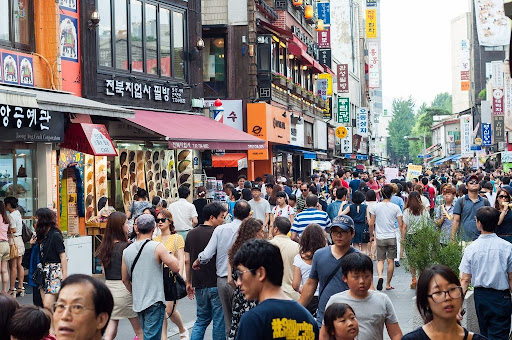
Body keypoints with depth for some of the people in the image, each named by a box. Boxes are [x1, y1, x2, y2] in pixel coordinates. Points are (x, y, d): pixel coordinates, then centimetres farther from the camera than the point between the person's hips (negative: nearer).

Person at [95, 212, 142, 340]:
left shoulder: (104, 247, 5)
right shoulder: (126, 246, -14)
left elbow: (104, 272, 12)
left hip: (108, 288, 6)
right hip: (124, 289, -6)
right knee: (139, 330, 12)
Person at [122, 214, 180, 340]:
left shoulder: (127, 251, 5)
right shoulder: (157, 247, -12)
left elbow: (125, 279, 13)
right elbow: (176, 268, -10)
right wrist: (170, 255, 8)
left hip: (138, 302, 6)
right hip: (154, 301, -6)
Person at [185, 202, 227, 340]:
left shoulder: (191, 234, 5)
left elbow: (187, 260, 8)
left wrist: (189, 282, 16)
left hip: (199, 285, 6)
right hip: (217, 284, -6)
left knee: (202, 319, 17)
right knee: (219, 321, 5)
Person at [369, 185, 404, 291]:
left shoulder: (375, 207, -3)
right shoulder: (395, 207, -4)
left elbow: (371, 224, 0)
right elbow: (401, 224, -4)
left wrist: (371, 236, 14)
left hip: (380, 237, 1)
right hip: (392, 237, 0)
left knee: (380, 260, 9)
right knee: (391, 261, 9)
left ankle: (380, 276, -19)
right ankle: (388, 284, 14)